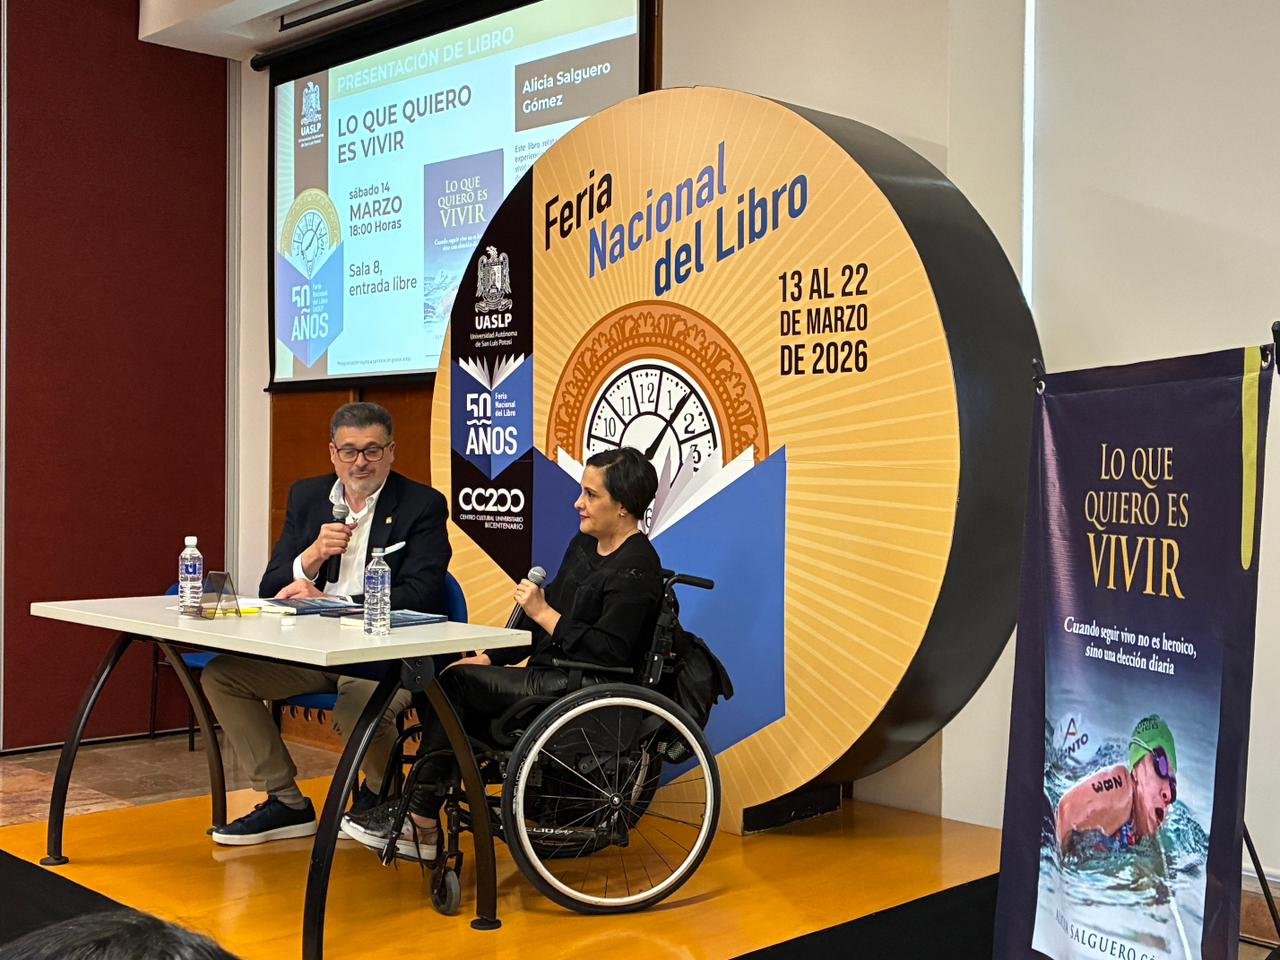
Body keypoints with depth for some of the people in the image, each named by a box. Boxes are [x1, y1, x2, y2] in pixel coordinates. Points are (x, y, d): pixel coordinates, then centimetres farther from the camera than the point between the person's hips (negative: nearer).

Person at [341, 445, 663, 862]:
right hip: (553, 678, 10)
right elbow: (542, 619, 18)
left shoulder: (636, 567, -15)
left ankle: (420, 824, -7)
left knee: (457, 682, -15)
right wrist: (489, 658, 7)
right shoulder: (583, 546, 14)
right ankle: (420, 823, -9)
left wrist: (544, 614, -18)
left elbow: (608, 655, -22)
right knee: (445, 683, -6)